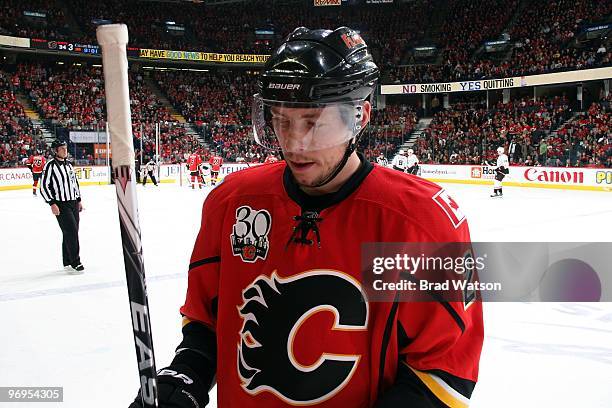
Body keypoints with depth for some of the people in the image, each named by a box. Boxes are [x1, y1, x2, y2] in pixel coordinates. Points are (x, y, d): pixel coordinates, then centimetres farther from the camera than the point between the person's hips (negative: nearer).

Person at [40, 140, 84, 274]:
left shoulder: (69, 164, 13)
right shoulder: (50, 165, -10)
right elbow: (44, 186, -12)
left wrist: (79, 200, 19)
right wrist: (52, 203, -17)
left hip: (73, 203, 7)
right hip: (60, 205, -7)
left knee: (72, 232, 8)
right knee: (71, 231, -12)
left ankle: (68, 263, 17)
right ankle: (75, 263, -7)